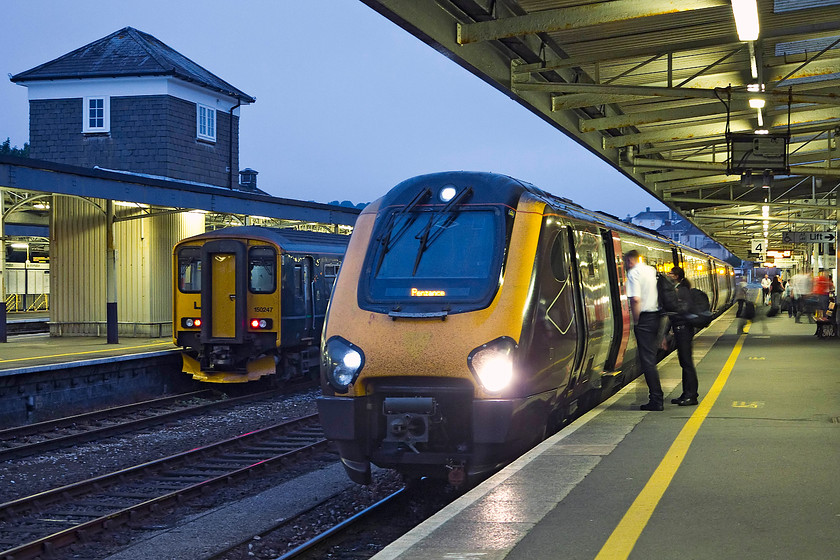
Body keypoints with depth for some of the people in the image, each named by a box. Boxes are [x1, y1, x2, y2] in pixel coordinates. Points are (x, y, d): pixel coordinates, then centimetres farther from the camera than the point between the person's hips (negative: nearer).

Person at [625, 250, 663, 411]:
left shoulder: (634, 273, -8)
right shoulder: (652, 270, 15)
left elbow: (635, 299, -20)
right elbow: (660, 294, 16)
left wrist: (636, 322, -11)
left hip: (644, 318, -8)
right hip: (656, 316, 8)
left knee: (647, 360, -4)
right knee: (651, 357, 18)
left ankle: (656, 400, -5)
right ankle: (657, 394, 24)